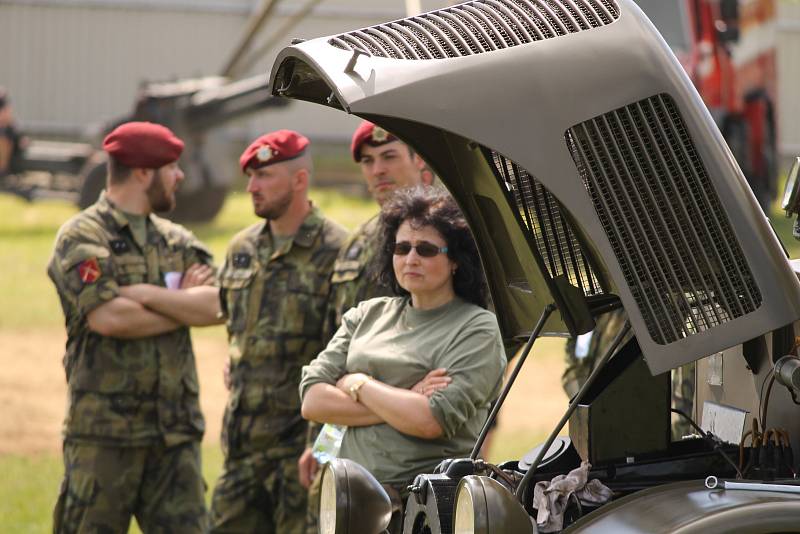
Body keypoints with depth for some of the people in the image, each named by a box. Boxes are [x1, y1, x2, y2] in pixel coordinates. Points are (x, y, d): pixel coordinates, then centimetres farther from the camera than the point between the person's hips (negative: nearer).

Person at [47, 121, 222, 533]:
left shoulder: (177, 241, 15)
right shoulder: (82, 237, -4)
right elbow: (108, 317, -19)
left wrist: (143, 295, -13)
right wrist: (186, 304, -5)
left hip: (175, 432, 5)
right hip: (104, 433, -5)